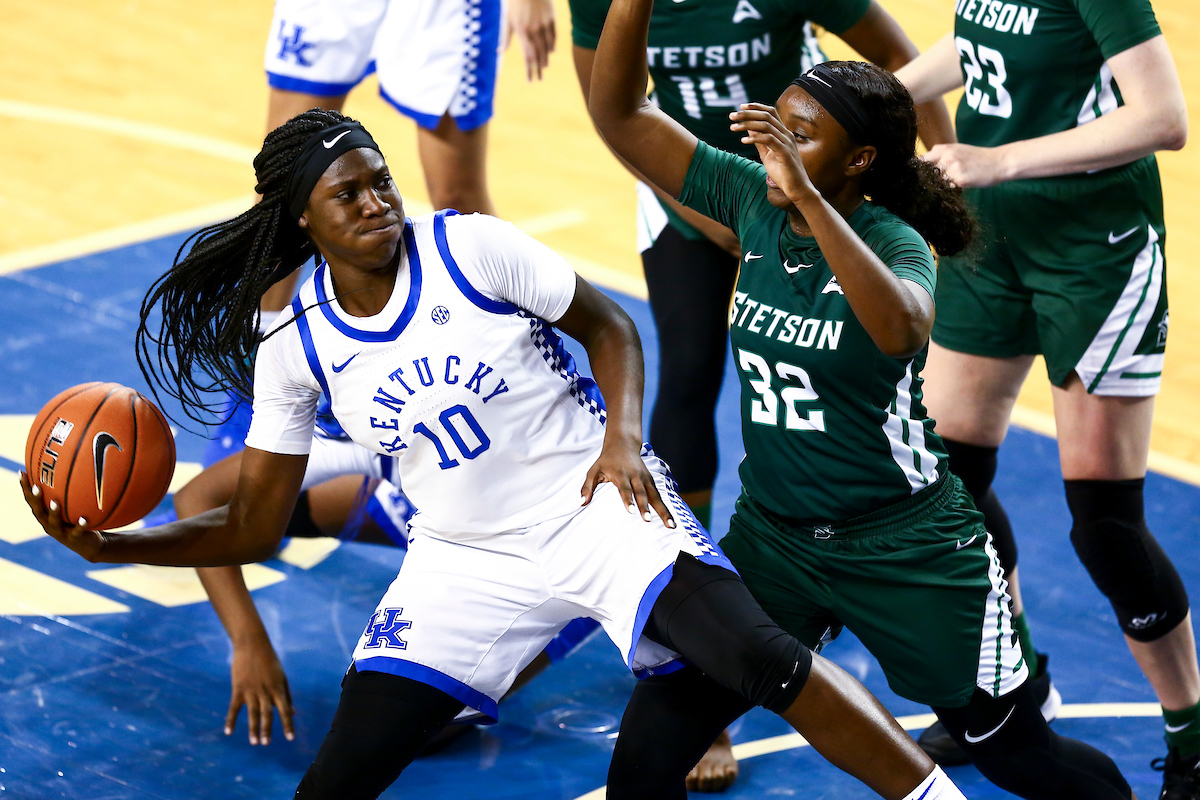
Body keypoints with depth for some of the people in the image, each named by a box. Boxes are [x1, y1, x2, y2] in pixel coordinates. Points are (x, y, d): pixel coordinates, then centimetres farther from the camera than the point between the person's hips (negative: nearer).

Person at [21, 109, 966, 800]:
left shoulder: (472, 248, -10)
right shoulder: (295, 351, -2)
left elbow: (609, 326, 1)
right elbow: (254, 527, 4)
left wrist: (622, 438, -16)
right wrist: (109, 546, -8)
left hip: (596, 507, -3)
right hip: (465, 558, 3)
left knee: (755, 654, -27)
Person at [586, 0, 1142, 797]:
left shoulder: (894, 243, -20)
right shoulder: (753, 202, -6)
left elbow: (901, 330, -45)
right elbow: (620, 114, -7)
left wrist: (808, 197, -48)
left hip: (906, 548, -4)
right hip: (772, 536, 4)